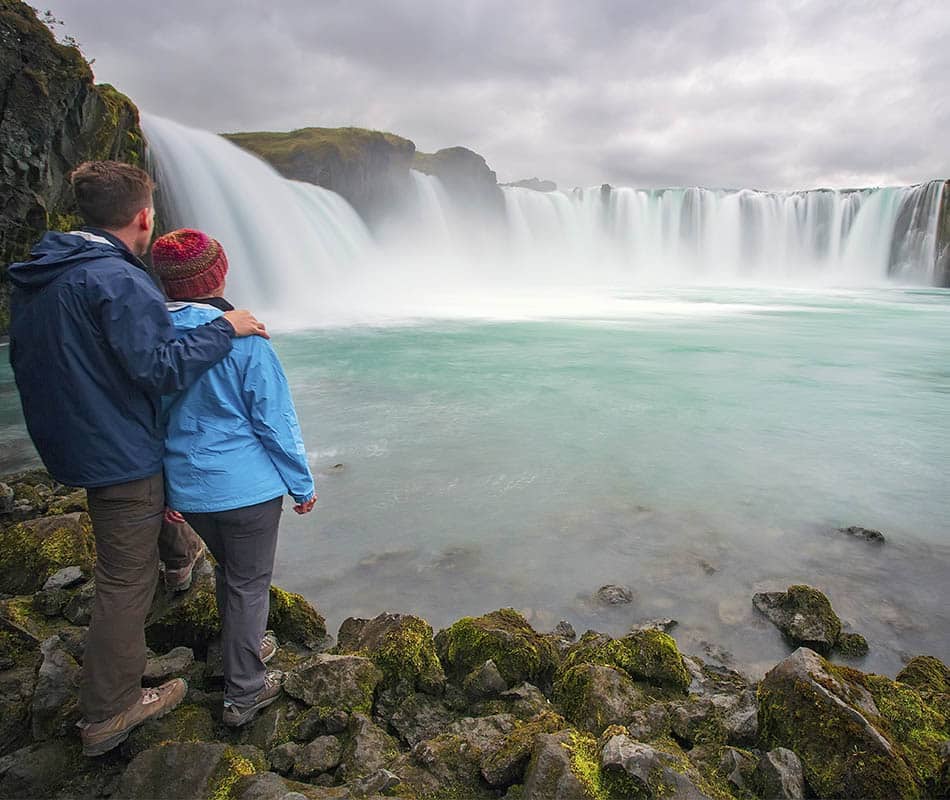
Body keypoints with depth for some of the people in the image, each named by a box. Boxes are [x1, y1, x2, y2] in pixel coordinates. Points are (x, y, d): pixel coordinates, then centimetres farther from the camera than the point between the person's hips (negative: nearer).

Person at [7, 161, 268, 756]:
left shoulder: (36, 274, 5)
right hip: (119, 452, -9)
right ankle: (107, 716, 17)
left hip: (67, 438, 9)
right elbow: (159, 368, -28)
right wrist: (224, 328, -19)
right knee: (126, 581, 3)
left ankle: (180, 553, 56)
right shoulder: (117, 280, -24)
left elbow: (29, 361, 16)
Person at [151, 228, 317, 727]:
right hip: (247, 488, -5)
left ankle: (245, 648, 45)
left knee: (228, 570, 26)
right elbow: (276, 421, -14)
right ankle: (243, 694, 22)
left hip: (187, 489, 5)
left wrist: (164, 489, 19)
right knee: (250, 583, 11)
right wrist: (302, 485, -2)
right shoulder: (242, 338, -18)